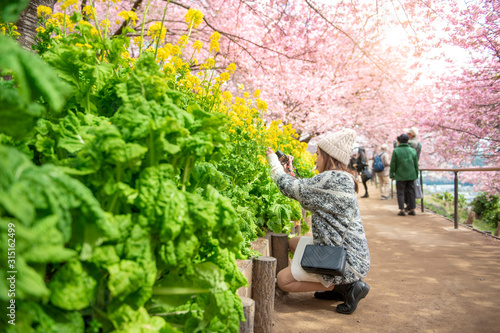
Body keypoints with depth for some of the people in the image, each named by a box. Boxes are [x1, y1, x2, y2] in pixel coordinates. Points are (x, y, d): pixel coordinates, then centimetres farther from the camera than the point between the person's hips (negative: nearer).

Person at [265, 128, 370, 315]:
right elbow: (306, 191, 16)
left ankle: (347, 287, -4)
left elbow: (289, 187, -16)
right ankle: (338, 286, 12)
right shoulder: (343, 179, 10)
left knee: (283, 280, -2)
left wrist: (273, 159, -1)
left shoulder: (332, 178, -21)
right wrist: (290, 172, 15)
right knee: (293, 243, 23)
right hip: (344, 251, 10)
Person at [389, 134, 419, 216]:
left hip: (400, 176, -3)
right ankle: (412, 209, 10)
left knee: (400, 193, 2)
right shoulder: (412, 150, 3)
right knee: (411, 192, 9)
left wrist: (392, 175, 3)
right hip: (411, 175, 3)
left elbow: (393, 164, -7)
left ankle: (402, 210, -1)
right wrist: (416, 175, 16)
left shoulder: (396, 151, -8)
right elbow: (416, 165, 7)